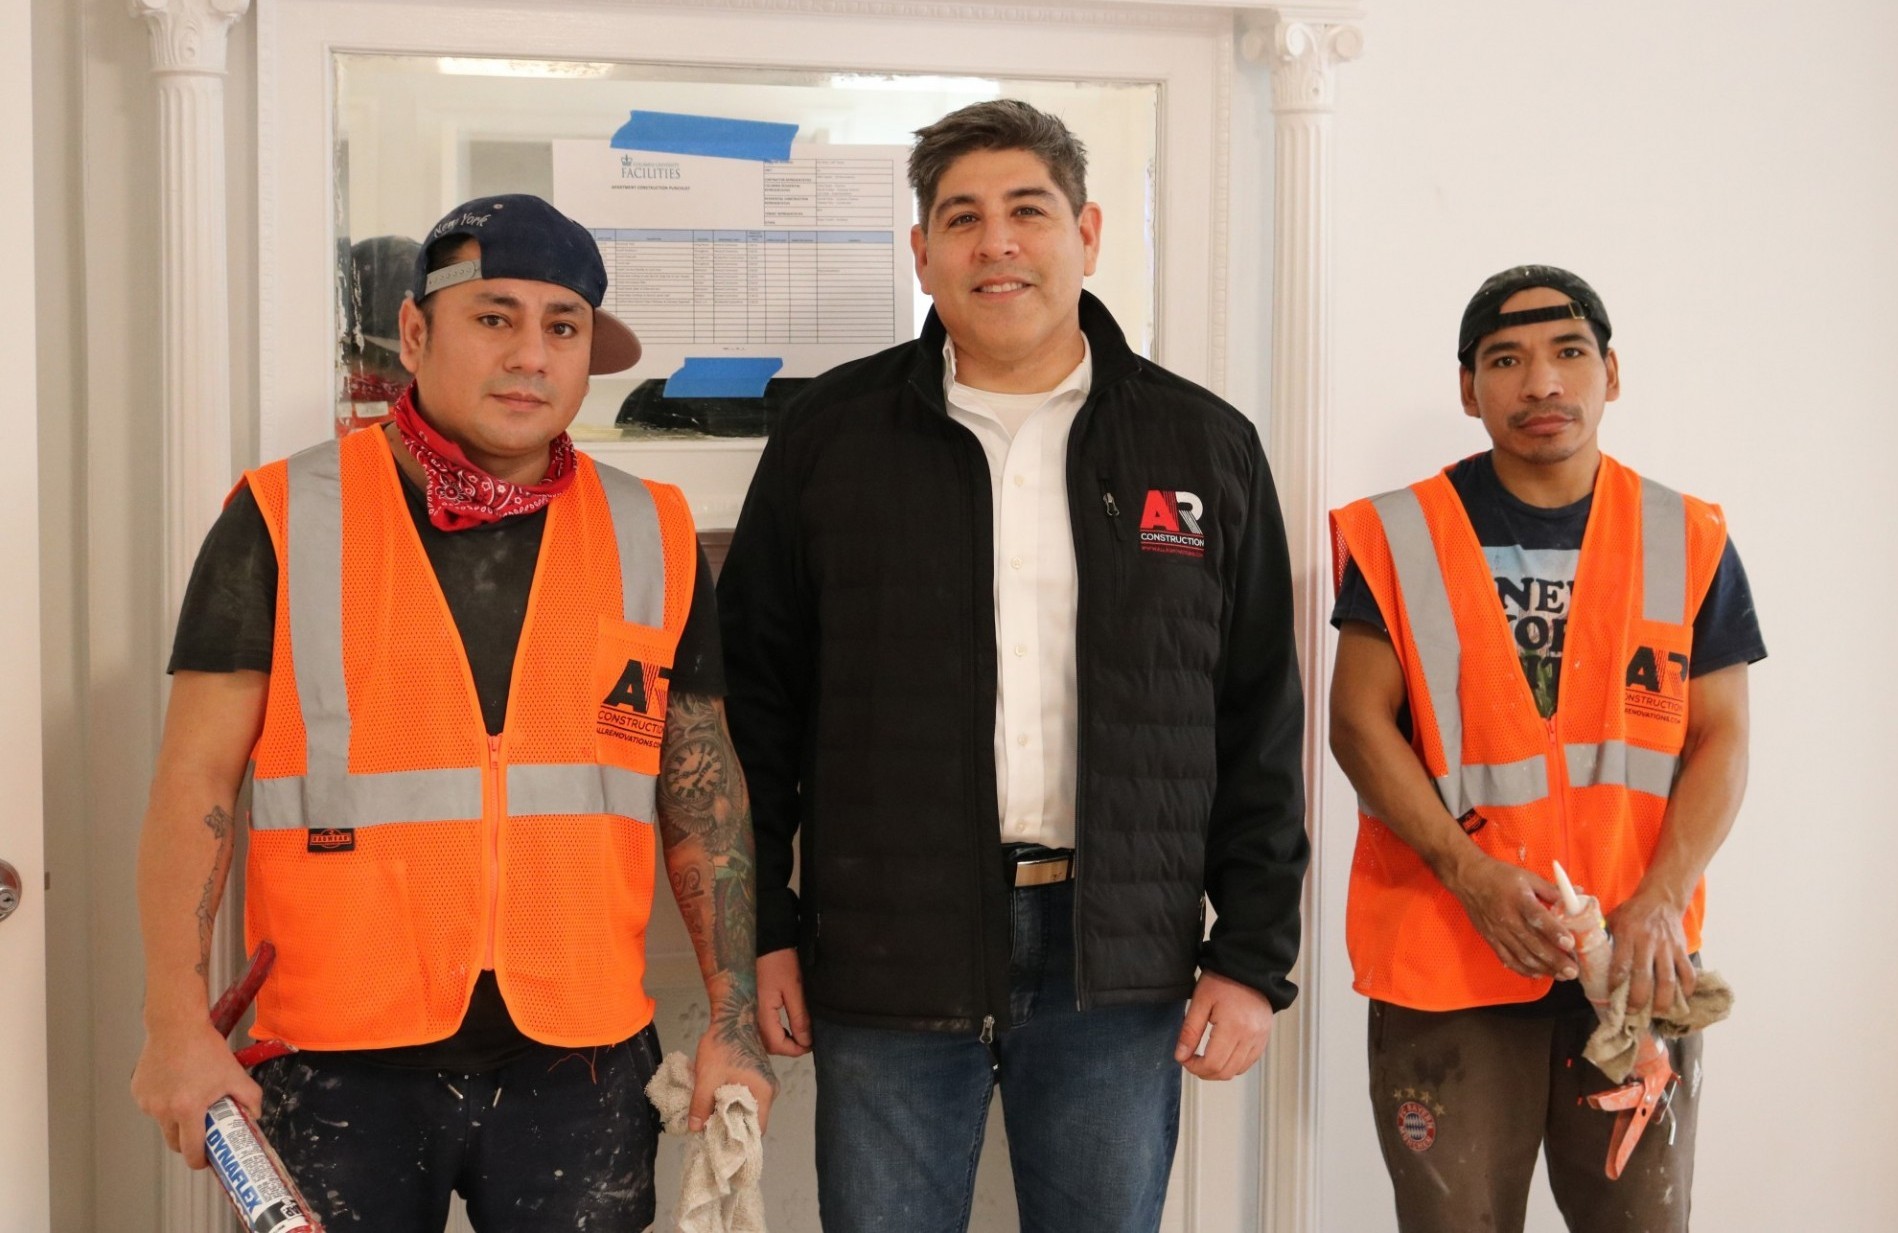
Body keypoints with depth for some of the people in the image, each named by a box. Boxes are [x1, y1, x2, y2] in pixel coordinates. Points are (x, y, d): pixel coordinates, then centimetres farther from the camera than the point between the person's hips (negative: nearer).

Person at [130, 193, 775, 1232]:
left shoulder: (651, 539, 6)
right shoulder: (283, 522, -1)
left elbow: (704, 793, 9)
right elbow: (196, 783, -1)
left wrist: (733, 1023, 5)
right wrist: (177, 1023, -8)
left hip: (583, 1066, 2)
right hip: (340, 1067, -2)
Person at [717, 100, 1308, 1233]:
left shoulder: (1206, 446, 5)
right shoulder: (831, 437, 3)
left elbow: (1262, 724, 6)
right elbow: (756, 696, 6)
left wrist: (1254, 955, 1)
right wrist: (762, 926, 2)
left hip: (1120, 967, 1)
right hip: (886, 956, 0)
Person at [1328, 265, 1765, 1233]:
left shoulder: (1687, 543, 6)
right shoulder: (1402, 538, 1)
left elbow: (1720, 740, 4)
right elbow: (1359, 722, -2)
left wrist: (1661, 902, -11)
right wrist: (1470, 872, -14)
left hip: (1638, 965, 2)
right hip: (1446, 957, -1)